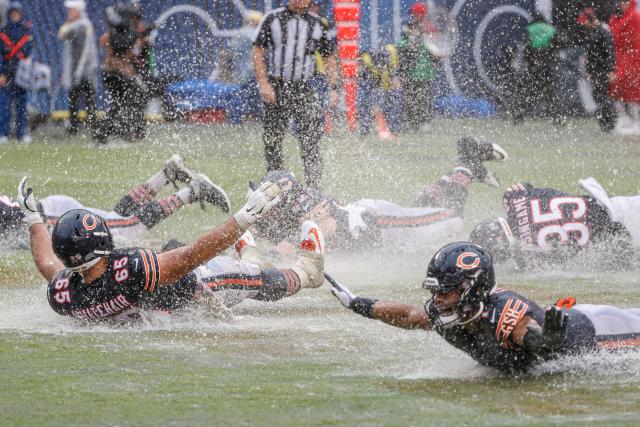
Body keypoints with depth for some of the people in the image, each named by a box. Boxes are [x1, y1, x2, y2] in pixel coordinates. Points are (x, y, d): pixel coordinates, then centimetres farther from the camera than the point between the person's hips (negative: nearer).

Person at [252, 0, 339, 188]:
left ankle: (314, 188, -11)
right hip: (276, 88, -1)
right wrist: (263, 84, -10)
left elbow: (330, 58, 13)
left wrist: (334, 88, 2)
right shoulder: (273, 19, 2)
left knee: (311, 144, -9)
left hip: (303, 89, 1)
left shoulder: (316, 24, 8)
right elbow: (257, 52, 0)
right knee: (272, 141, 2)